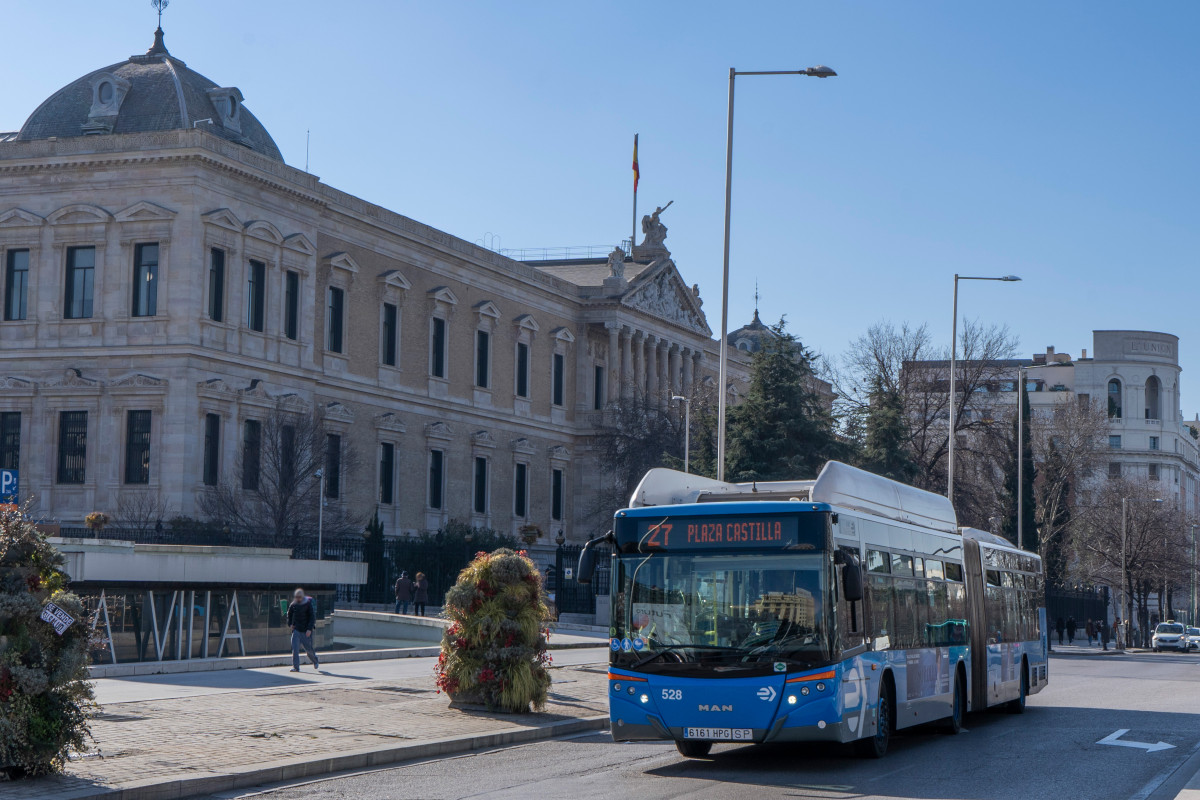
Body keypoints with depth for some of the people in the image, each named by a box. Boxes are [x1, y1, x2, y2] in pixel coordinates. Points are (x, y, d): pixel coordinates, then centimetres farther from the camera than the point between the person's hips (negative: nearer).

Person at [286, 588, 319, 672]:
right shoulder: (293, 605, 3)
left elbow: (312, 617, -9)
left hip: (306, 631, -3)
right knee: (295, 648, -11)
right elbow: (289, 614, 22)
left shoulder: (308, 604, -7)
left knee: (309, 649, 6)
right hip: (296, 630, 3)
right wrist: (290, 624, 6)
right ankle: (295, 667, -9)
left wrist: (309, 629, -18)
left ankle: (315, 662, 34)